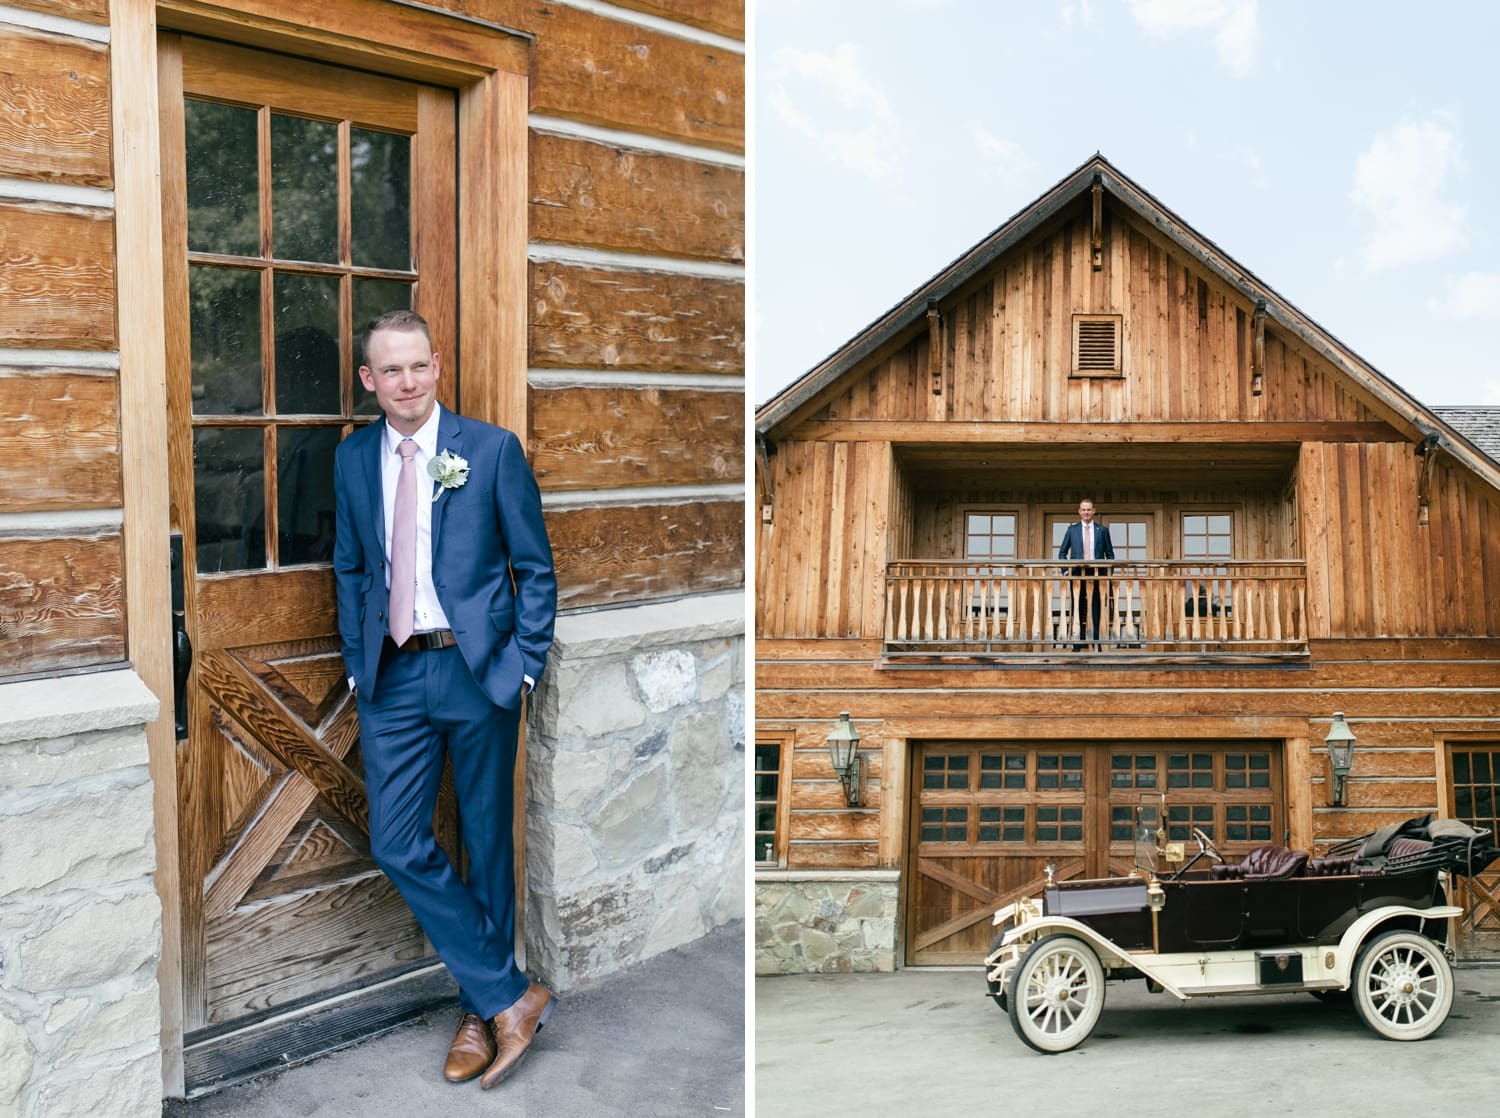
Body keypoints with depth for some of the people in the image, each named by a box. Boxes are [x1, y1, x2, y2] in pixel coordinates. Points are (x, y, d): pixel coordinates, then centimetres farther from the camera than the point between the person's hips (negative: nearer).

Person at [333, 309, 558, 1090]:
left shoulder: (492, 449, -4)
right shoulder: (352, 459, 7)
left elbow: (536, 567, -1)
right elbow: (348, 567, 16)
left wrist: (525, 666, -6)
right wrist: (357, 665, 9)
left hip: (477, 671, -3)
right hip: (393, 677, 3)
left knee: (487, 844, 8)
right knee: (397, 847, -3)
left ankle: (481, 1012, 26)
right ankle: (510, 996, 10)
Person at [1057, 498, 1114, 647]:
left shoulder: (1102, 530, 8)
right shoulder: (1072, 530, 8)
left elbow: (1110, 554, 9)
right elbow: (1062, 552, 10)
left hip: (1096, 574, 0)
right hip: (1077, 574, 0)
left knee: (1096, 610, 1)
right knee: (1078, 611, 2)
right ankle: (1077, 644, 5)